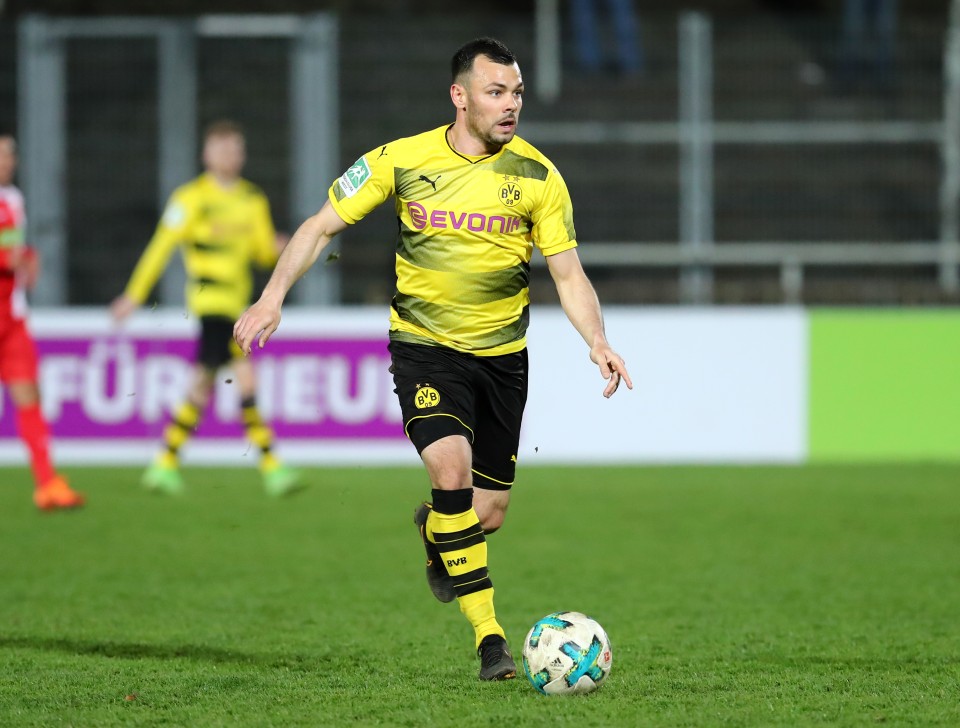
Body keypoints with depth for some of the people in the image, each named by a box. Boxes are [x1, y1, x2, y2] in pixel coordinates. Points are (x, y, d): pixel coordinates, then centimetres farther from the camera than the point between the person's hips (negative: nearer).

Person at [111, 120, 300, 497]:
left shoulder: (253, 199, 13)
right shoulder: (192, 197, -6)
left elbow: (263, 253, 15)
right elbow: (161, 246, -6)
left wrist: (277, 247, -9)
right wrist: (134, 295, -6)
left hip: (236, 301, 7)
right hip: (209, 295, -7)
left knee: (202, 387, 11)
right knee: (245, 377, -17)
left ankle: (166, 463, 20)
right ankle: (271, 465, -17)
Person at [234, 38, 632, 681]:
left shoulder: (537, 175, -5)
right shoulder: (404, 159, -8)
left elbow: (569, 274, -2)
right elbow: (322, 226, 0)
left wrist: (598, 343, -19)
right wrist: (274, 296, -11)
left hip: (503, 352, 3)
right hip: (424, 344, -3)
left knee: (489, 511, 7)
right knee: (452, 466, -26)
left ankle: (434, 530, 47)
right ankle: (490, 638, -22)